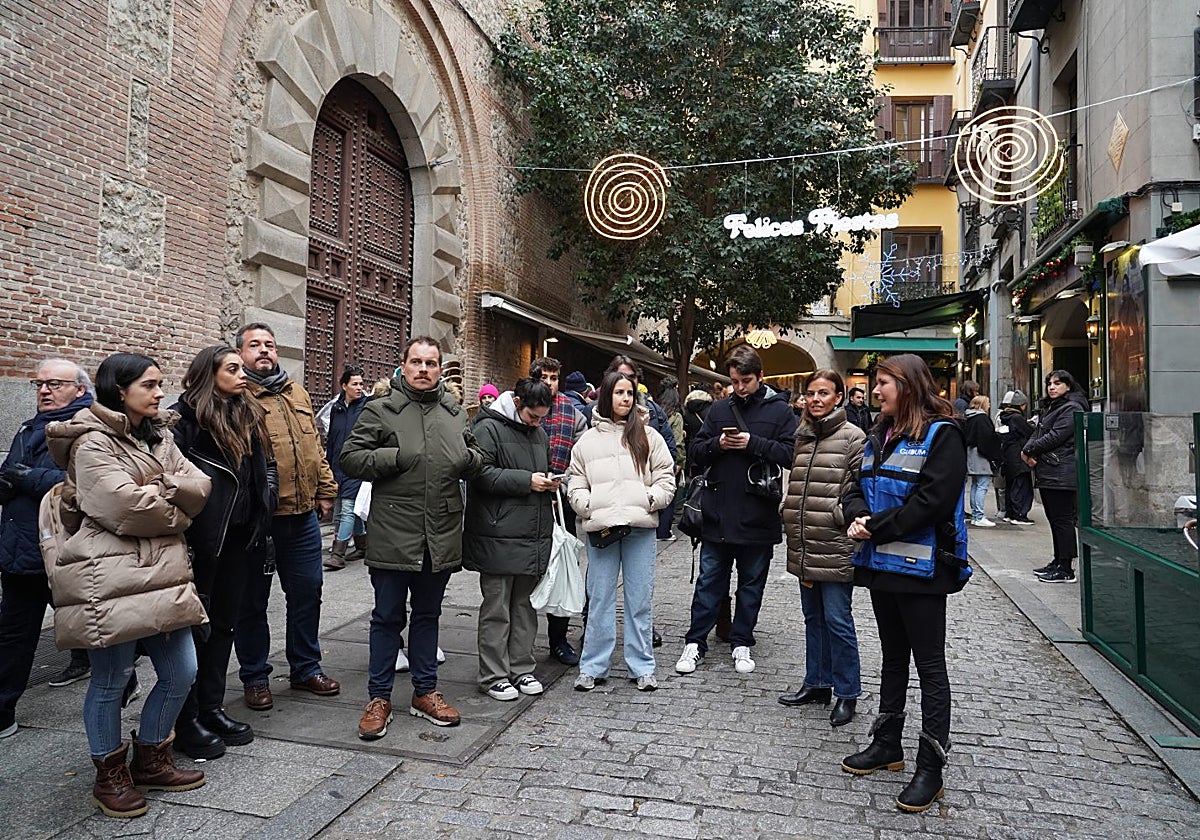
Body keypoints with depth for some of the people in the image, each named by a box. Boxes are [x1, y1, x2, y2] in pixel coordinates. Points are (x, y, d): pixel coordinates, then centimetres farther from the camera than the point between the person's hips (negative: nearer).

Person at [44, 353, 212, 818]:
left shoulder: (159, 437, 16)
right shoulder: (92, 442, -8)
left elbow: (200, 487, 6)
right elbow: (125, 508, -19)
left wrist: (160, 489, -12)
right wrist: (175, 513, -3)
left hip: (161, 571, 7)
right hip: (110, 575, -7)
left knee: (181, 671, 9)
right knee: (111, 680, 4)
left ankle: (150, 761, 29)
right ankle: (109, 776, 25)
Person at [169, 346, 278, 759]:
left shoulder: (249, 416, 14)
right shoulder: (184, 416, -8)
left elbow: (267, 466, 20)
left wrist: (264, 510, 10)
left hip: (240, 535, 7)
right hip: (201, 538, -7)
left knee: (223, 622, 14)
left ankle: (211, 708, 27)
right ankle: (185, 721, 16)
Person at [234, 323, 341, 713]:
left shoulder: (298, 394, 14)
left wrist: (325, 490, 13)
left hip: (303, 516, 6)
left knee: (307, 593, 14)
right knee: (253, 600, 9)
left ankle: (305, 667, 29)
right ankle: (254, 677, 25)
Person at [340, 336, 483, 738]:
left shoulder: (455, 413, 11)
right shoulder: (380, 410, -2)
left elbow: (475, 458, 21)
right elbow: (350, 457, -7)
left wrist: (470, 458, -3)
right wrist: (397, 456, -17)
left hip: (442, 535, 4)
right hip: (393, 535, -4)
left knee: (428, 615, 17)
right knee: (387, 618, 7)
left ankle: (425, 692, 30)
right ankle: (379, 698, 21)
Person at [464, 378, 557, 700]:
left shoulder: (539, 433, 16)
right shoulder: (488, 428, -8)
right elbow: (481, 474, -17)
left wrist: (549, 482, 6)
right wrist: (526, 481, -18)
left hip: (534, 535, 7)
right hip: (499, 536, -7)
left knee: (525, 605, 15)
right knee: (496, 609, 2)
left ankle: (521, 669, 26)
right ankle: (494, 676, 13)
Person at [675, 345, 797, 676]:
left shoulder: (779, 410, -1)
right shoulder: (719, 409, 7)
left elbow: (791, 454, -9)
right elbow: (697, 452, 7)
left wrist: (753, 443, -17)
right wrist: (719, 444, -11)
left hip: (758, 516, -2)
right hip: (718, 513, 2)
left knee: (751, 584, 12)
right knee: (709, 581, 9)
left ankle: (741, 643, 26)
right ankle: (695, 642, 19)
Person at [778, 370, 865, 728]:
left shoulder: (853, 438, -9)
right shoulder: (801, 436, 12)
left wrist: (839, 517, -14)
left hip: (835, 547, -7)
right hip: (804, 546, 7)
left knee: (837, 620, 0)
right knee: (813, 617, 17)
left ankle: (847, 692, 16)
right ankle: (817, 684, 30)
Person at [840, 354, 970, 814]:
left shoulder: (941, 434, -11)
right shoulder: (878, 436, 13)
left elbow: (931, 500, -21)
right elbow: (857, 488, 11)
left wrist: (876, 528, -18)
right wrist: (858, 518, -11)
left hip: (921, 567, -8)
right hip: (881, 563, 8)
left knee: (929, 664, 3)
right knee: (893, 656, 19)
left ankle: (931, 767, 13)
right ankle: (887, 744, 32)